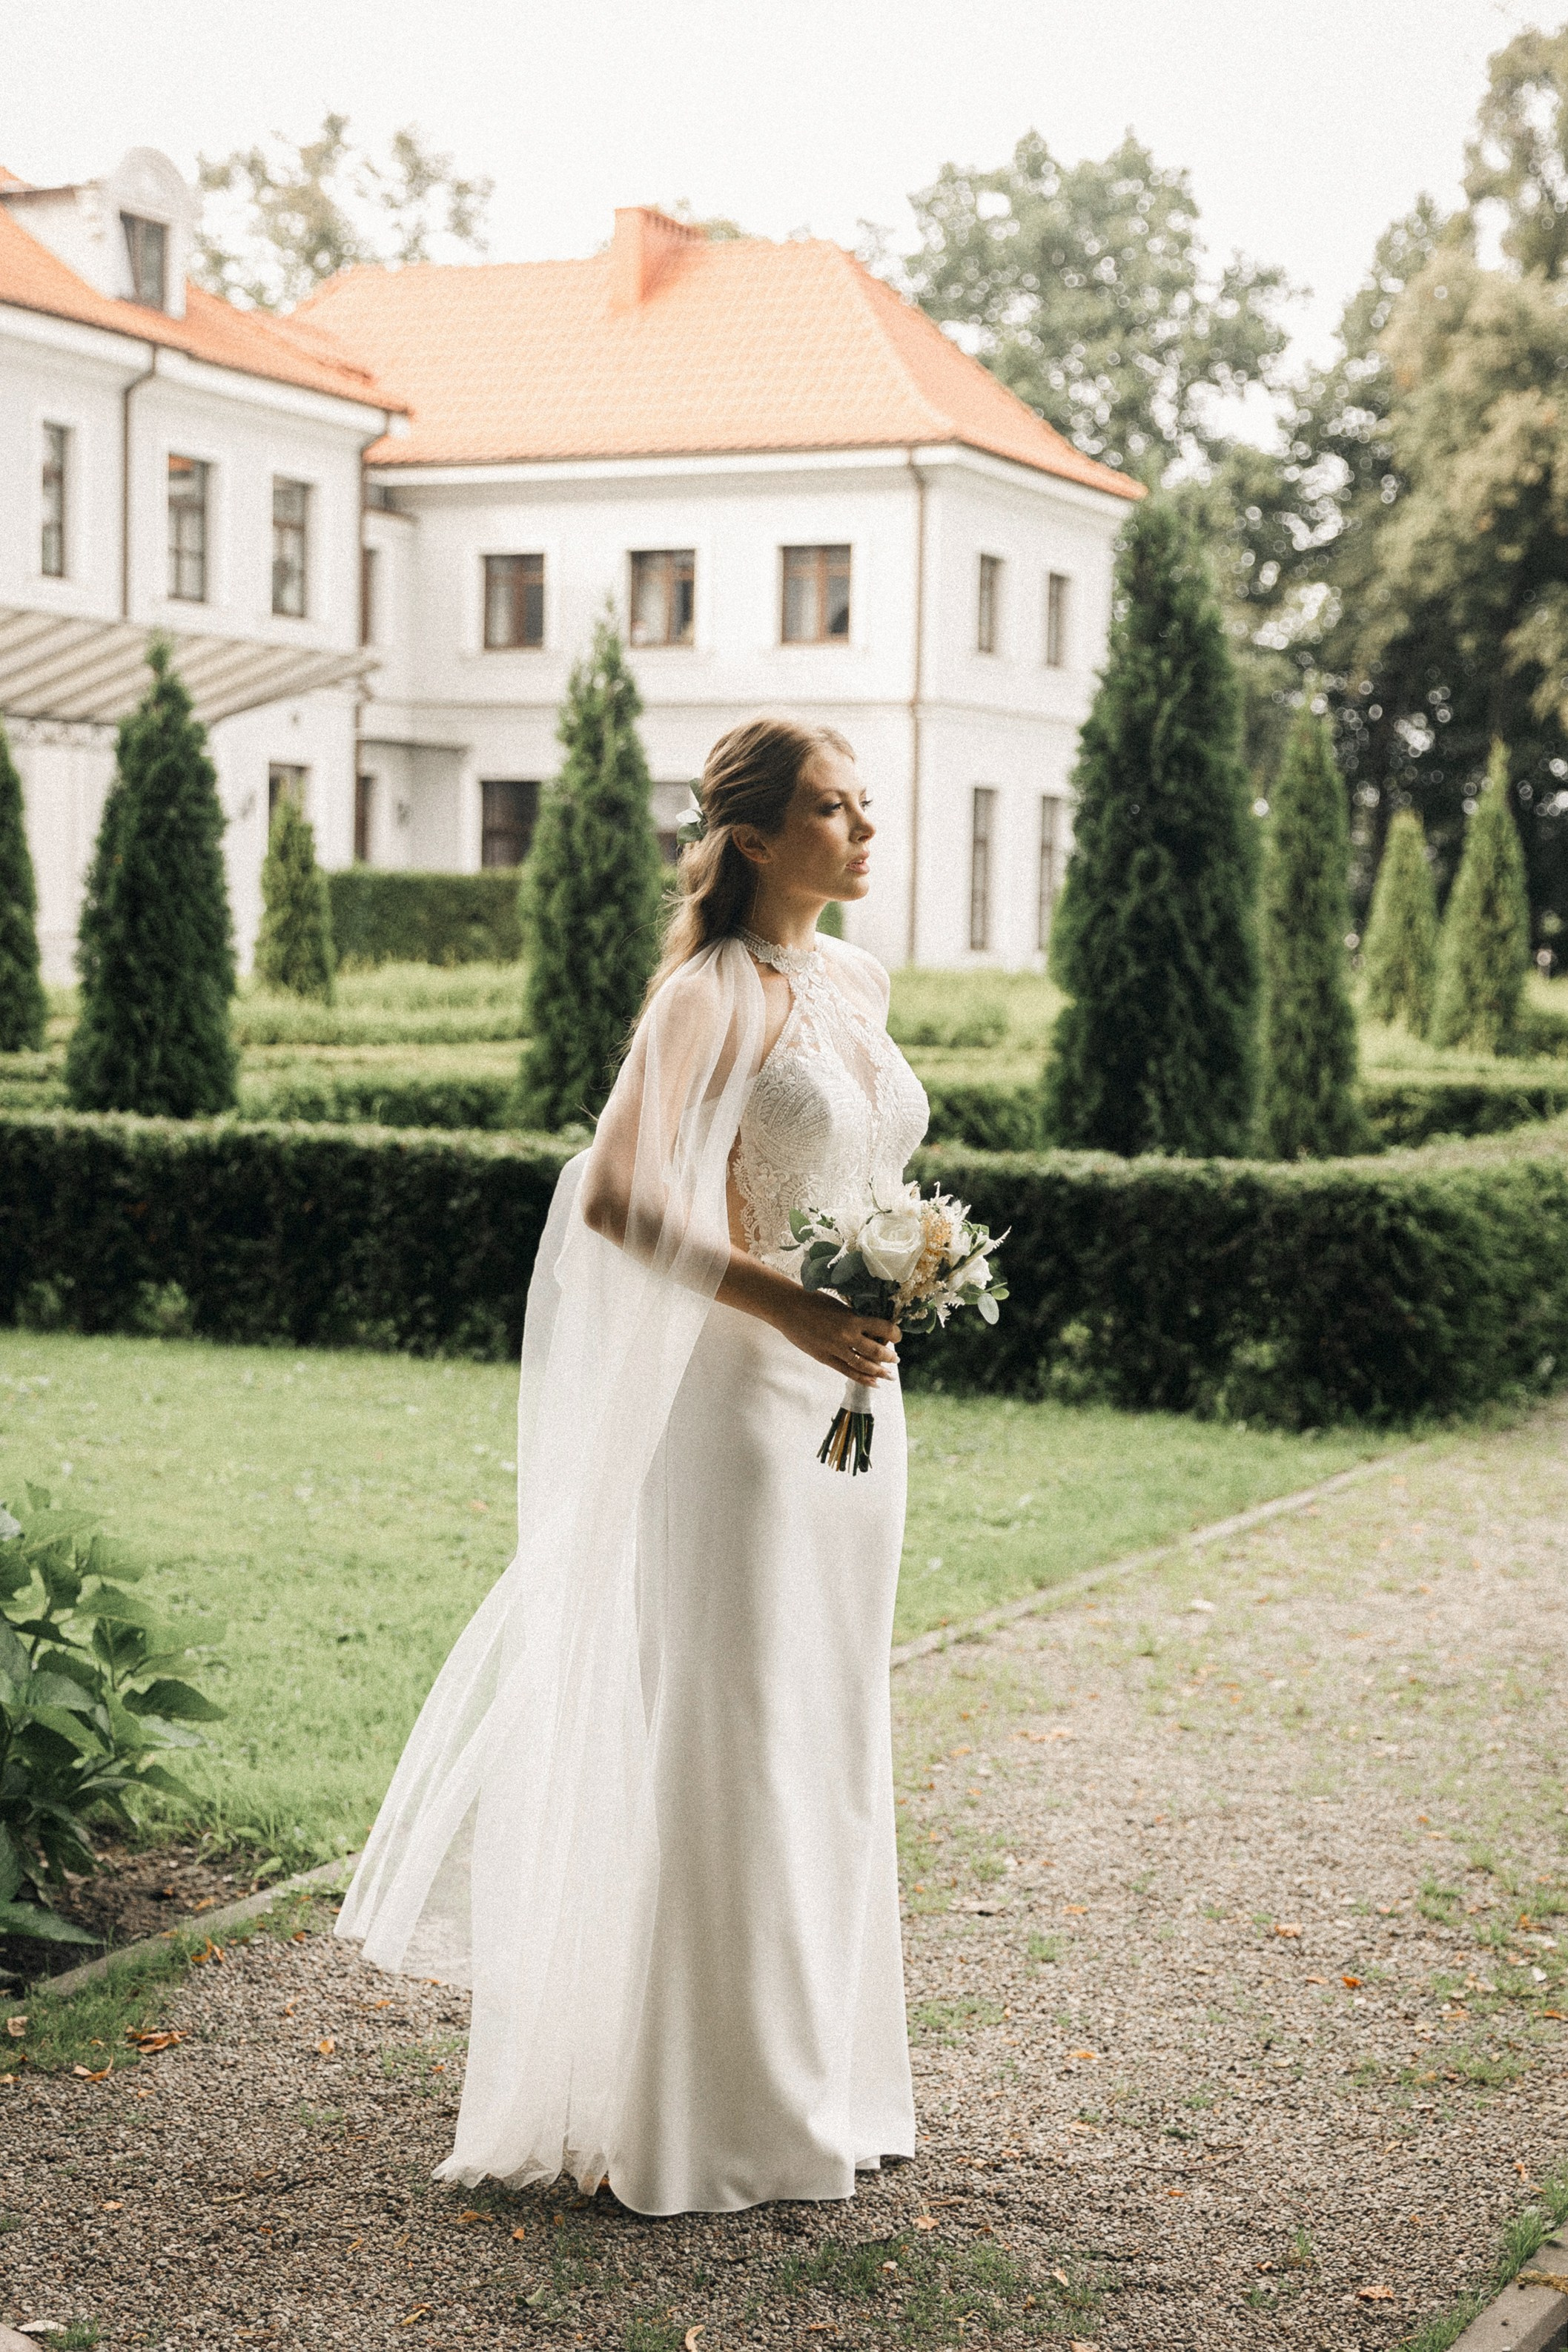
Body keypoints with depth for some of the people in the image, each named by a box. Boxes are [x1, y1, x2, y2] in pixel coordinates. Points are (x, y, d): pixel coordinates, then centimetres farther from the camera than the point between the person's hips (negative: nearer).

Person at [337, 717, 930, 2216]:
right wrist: (786, 1304, -27)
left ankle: (816, 2075, 28)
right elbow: (615, 1197, -24)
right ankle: (712, 2115, 10)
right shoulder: (713, 996, -13)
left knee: (828, 1738, 15)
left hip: (851, 1406, 8)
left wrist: (894, 1286, 14)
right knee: (725, 1744, -1)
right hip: (743, 1409, -8)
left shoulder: (859, 984, 11)